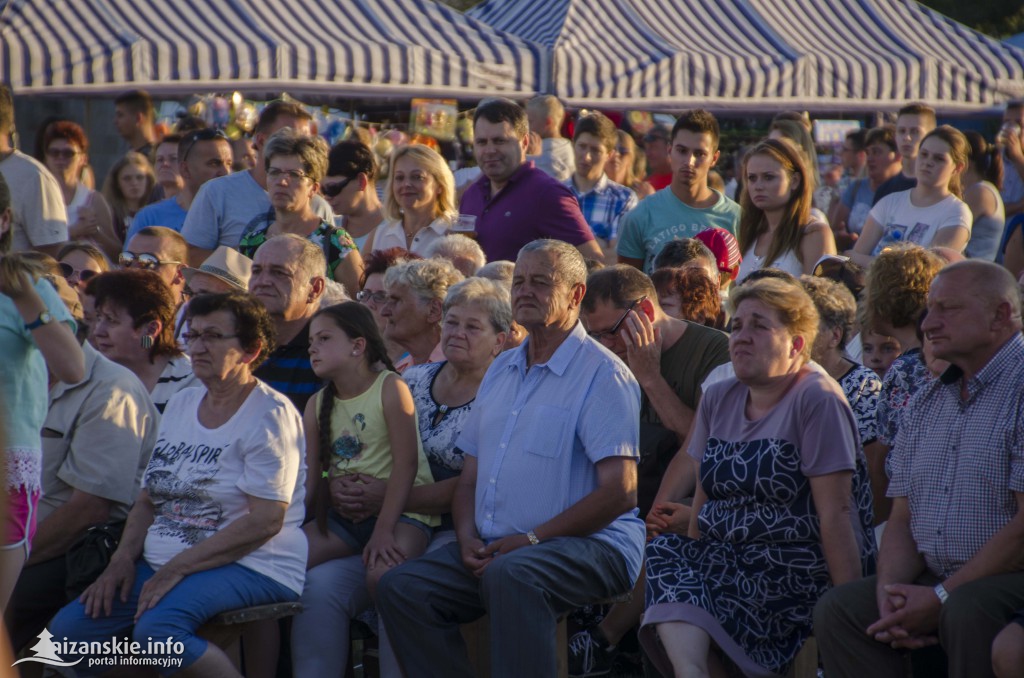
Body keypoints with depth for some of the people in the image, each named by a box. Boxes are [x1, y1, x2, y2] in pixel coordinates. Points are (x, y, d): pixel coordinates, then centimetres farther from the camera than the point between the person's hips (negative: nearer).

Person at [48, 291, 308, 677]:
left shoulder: (270, 414, -8)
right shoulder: (180, 405, 16)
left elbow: (266, 521, -17)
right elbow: (148, 499, 19)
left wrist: (177, 567, -20)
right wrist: (123, 558, 0)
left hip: (251, 567, -8)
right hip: (164, 565, 8)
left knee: (157, 628, -35)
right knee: (67, 631, -10)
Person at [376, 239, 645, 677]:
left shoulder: (603, 374, -5)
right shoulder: (500, 371, 20)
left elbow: (620, 491, -14)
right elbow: (470, 476, 20)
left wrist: (532, 538, -16)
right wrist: (468, 537, -1)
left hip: (590, 545, -7)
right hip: (495, 549, 7)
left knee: (510, 574, -38)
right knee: (399, 587, -13)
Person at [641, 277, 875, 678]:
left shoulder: (817, 400, -7)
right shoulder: (718, 400, 14)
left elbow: (836, 513, -13)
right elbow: (703, 500, 15)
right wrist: (691, 565, 1)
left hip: (803, 572, -6)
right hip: (730, 561, 6)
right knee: (667, 555, -24)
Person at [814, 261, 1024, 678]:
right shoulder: (926, 404, 16)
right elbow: (902, 517, 15)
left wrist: (941, 597, -17)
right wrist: (890, 588, -7)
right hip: (935, 580, 7)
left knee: (968, 610, -36)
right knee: (838, 609, -12)